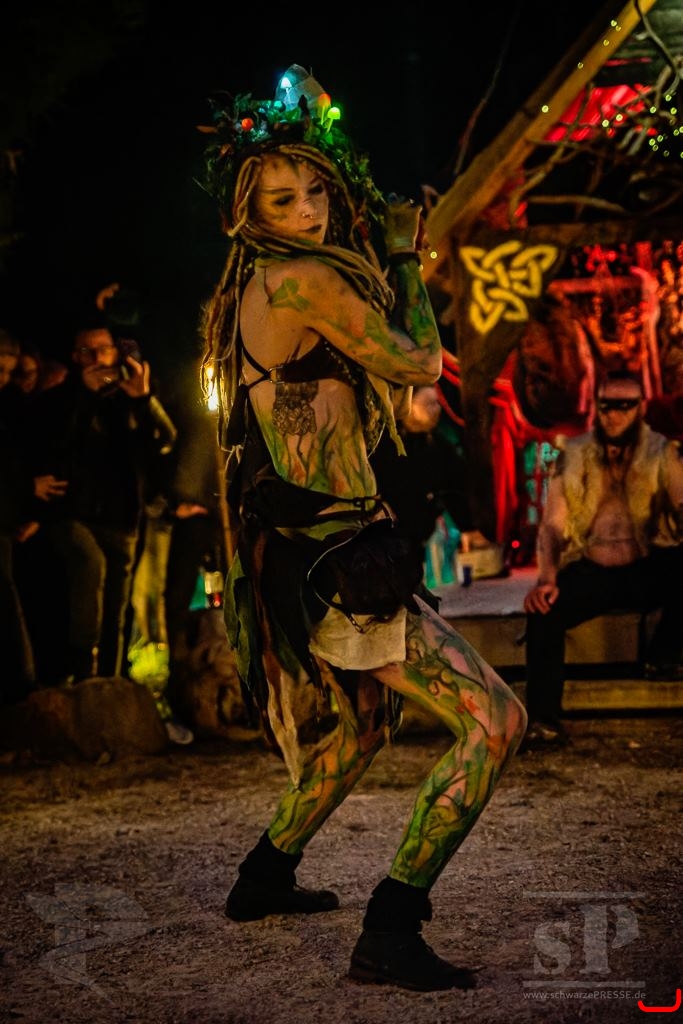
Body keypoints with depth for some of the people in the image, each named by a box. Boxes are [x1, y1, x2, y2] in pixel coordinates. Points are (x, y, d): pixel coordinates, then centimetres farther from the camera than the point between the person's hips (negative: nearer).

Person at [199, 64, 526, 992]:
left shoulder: (246, 291, 12)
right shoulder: (307, 280, -17)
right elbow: (420, 364, -4)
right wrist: (404, 257, 9)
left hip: (292, 546, 10)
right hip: (327, 556, -10)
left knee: (359, 721, 31)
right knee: (494, 718, -13)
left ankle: (265, 878, 42)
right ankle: (390, 931, -13)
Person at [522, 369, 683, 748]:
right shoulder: (573, 455, 5)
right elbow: (553, 523, -1)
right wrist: (546, 578, -19)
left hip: (646, 570, 0)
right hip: (590, 571, 1)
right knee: (543, 610, -28)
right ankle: (543, 720, -20)